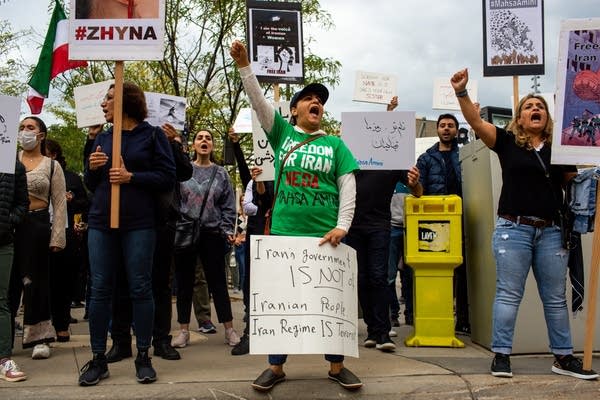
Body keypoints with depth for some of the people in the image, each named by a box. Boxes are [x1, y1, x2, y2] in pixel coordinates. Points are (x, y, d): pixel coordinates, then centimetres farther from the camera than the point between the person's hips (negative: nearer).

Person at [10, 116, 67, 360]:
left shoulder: (52, 166, 5)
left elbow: (60, 204, 2)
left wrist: (57, 237, -6)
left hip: (38, 225, -1)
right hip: (9, 224, 2)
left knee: (35, 280, 4)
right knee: (8, 280, 4)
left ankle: (39, 338, 14)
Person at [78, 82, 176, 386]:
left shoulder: (152, 135, 1)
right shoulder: (102, 138, 15)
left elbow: (167, 177, -6)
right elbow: (90, 184, 18)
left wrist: (131, 176, -15)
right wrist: (92, 167, -4)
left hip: (139, 224, -4)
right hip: (101, 223, 4)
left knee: (140, 288, 1)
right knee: (100, 289, 3)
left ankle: (143, 357, 11)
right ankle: (98, 359, 12)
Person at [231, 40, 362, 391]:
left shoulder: (335, 144, 8)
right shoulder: (282, 133, 8)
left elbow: (348, 187, 3)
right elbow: (259, 101, -2)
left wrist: (342, 226, -7)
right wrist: (245, 66, -13)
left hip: (325, 233, 1)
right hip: (284, 232, 0)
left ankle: (337, 365, 21)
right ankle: (276, 366, 20)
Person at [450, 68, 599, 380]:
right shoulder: (507, 142, 3)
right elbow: (476, 122, -9)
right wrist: (461, 92, -22)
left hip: (551, 231, 4)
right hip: (514, 229, -3)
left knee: (555, 298, 10)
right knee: (508, 294, 0)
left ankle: (563, 357, 20)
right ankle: (501, 355, 7)